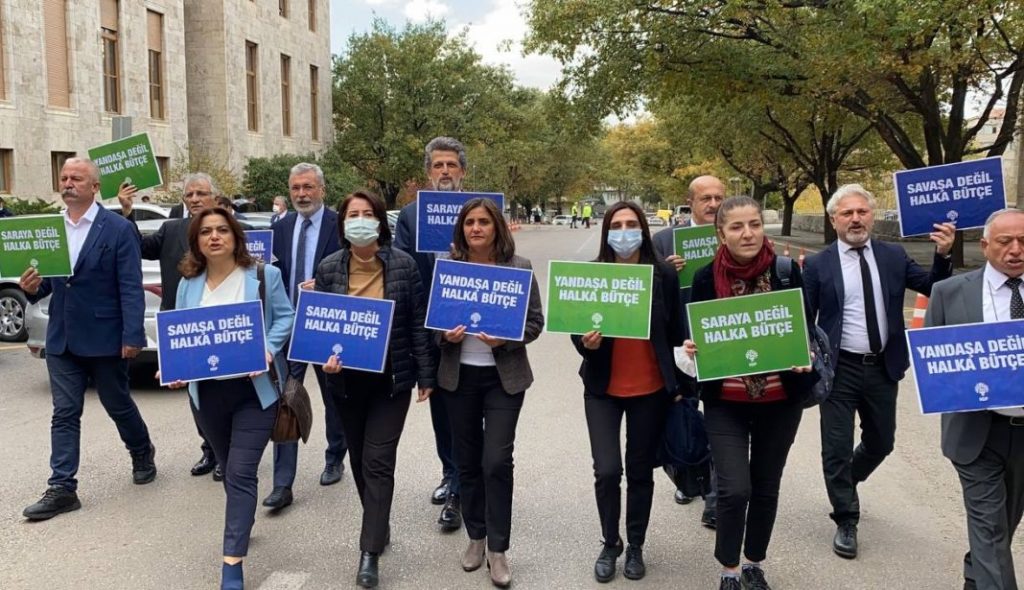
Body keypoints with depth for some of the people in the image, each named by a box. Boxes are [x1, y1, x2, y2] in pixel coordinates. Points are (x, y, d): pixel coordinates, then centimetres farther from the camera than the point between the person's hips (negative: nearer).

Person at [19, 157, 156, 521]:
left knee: (118, 405, 12)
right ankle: (62, 488, 9)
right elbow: (48, 280, 13)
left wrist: (132, 336, -17)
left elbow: (130, 287, -12)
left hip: (105, 338, -4)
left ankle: (142, 453, 37)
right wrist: (32, 287, -12)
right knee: (64, 414, 4)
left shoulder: (118, 228, -8)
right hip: (62, 339, 4)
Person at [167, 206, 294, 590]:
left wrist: (269, 349, -19)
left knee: (241, 473, -8)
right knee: (230, 470, 18)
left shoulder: (263, 276, -3)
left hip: (254, 389, -4)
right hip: (207, 391, 4)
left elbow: (285, 318, -2)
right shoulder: (189, 283, 8)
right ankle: (242, 525, 43)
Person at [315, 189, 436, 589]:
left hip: (392, 379, -3)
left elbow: (418, 323, -3)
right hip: (346, 379, 3)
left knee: (378, 461, -5)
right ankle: (379, 527, 36)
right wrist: (326, 356, -18)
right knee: (360, 460, 15)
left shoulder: (403, 264, -7)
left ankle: (370, 553, 0)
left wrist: (425, 375, -2)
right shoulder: (329, 268, -1)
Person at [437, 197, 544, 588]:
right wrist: (445, 335, -15)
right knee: (467, 461, 11)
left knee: (496, 461, -5)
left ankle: (498, 550, 10)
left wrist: (505, 339, -20)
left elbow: (535, 321, -3)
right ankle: (476, 537, 30)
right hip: (458, 376, 2)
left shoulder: (519, 267, -5)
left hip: (503, 377, -2)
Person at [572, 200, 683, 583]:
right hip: (603, 389, 0)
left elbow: (675, 332, 3)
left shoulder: (664, 274, -5)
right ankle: (610, 544, 19)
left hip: (651, 389, 1)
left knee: (641, 471, 11)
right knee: (607, 470, -6)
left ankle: (635, 546, 30)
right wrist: (587, 343, -22)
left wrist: (677, 383, 3)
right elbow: (577, 331, 0)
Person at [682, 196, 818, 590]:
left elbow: (805, 329, 2)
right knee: (734, 489, -8)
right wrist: (692, 350, -18)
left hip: (780, 401, 1)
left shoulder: (787, 271, -6)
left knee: (766, 486, 14)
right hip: (725, 402, -1)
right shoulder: (706, 279, -6)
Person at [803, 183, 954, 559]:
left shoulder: (894, 256, 2)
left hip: (882, 368, 3)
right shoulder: (818, 265, -5)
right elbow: (804, 320, -1)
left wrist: (943, 256, -17)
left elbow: (935, 289, 0)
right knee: (837, 447, 1)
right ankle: (846, 521, 18)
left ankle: (845, 483, 47)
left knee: (881, 443, 18)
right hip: (839, 369, -3)